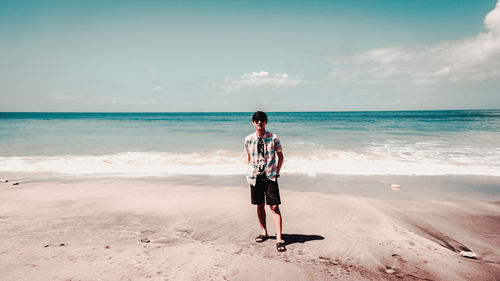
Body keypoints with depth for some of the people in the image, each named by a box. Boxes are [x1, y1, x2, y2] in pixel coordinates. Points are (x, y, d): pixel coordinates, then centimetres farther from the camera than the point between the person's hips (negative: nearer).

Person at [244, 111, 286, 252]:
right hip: (255, 177, 3)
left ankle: (279, 239, -4)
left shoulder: (273, 138, -5)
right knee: (260, 205, 12)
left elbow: (280, 156, 6)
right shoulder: (248, 139, 1)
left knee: (274, 207, -6)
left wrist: (277, 172, 2)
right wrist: (251, 172, 10)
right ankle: (264, 232, 29)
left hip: (270, 177, -2)